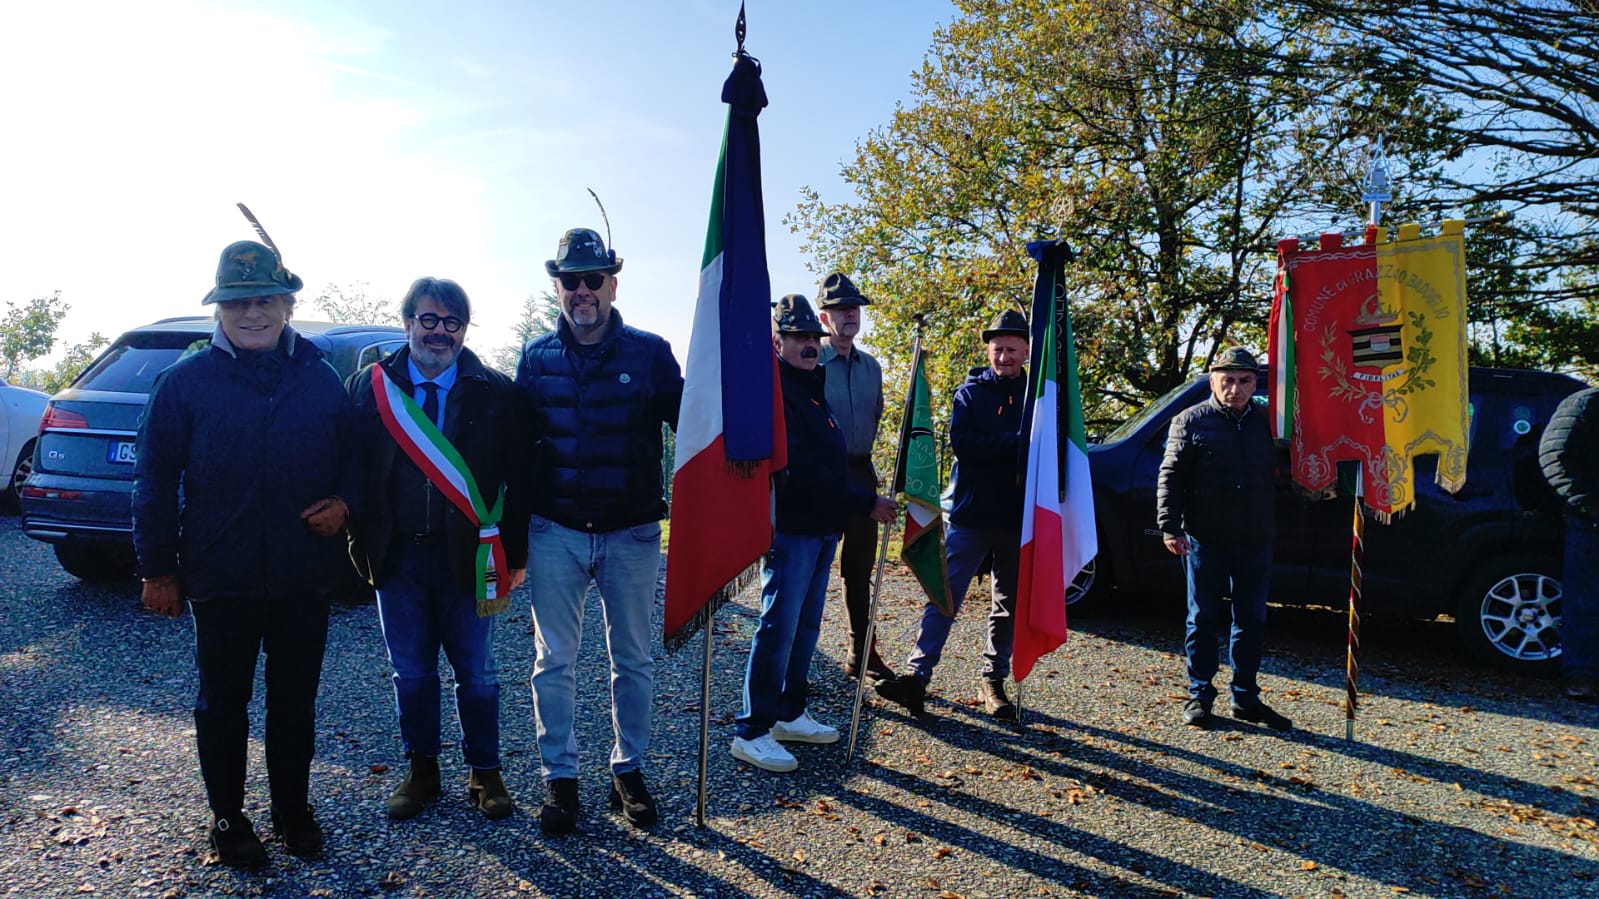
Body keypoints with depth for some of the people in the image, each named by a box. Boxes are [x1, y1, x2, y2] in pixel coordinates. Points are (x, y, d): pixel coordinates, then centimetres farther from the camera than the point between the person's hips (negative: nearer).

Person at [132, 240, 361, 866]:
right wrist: (158, 569, -2)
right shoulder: (186, 381, -1)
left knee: (295, 700, 13)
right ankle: (227, 819, 28)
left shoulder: (320, 377, 5)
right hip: (220, 579, -1)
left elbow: (354, 454, 12)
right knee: (223, 703, 11)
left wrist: (345, 500, -9)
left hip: (304, 576, 2)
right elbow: (155, 480, 0)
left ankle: (293, 811, 29)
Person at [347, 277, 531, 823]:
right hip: (397, 554, 2)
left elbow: (517, 479, 0)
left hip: (467, 555, -1)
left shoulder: (496, 394, 0)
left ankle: (484, 773, 25)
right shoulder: (369, 387, 4)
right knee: (411, 671, 13)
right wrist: (360, 541, 0)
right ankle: (422, 771, 30)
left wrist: (515, 554, -3)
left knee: (476, 672, 9)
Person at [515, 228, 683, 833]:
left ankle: (628, 772, 27)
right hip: (555, 532, 1)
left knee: (632, 657, 11)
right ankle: (559, 779, 22)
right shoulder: (536, 358, 4)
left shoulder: (649, 353, -1)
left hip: (632, 532, -1)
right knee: (554, 659, 7)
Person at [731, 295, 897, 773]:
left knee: (806, 625, 14)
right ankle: (752, 732, 2)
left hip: (822, 527, 9)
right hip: (790, 526, -9)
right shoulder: (774, 389, -13)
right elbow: (800, 469, -21)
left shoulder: (813, 386, 18)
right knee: (779, 627, -6)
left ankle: (790, 714, 26)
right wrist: (865, 502, -19)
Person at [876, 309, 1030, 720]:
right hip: (970, 515, -2)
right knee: (945, 597, -6)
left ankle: (994, 683, 21)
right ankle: (917, 675, -7)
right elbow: (962, 443, -11)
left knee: (1009, 606, 10)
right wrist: (1015, 442, -16)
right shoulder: (970, 392, 3)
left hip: (1018, 518, 2)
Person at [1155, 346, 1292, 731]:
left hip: (1256, 541, 4)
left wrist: (1273, 526, 5)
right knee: (1204, 618, 4)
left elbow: (1281, 473, 17)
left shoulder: (1266, 421, 9)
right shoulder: (1191, 421, -3)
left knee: (1252, 620, 11)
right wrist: (1170, 527, -12)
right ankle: (1199, 695, 16)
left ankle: (1246, 697, 24)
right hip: (1206, 540, -4)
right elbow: (1170, 477, -4)